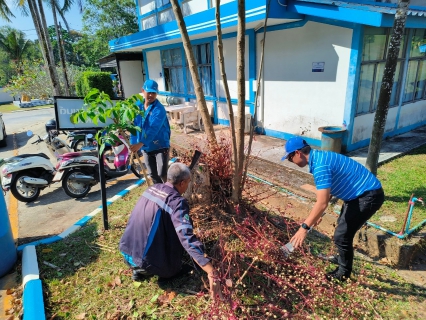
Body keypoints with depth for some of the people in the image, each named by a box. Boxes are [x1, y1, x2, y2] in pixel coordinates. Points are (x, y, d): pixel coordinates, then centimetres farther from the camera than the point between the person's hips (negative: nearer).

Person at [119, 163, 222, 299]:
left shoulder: (152, 189, 6)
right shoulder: (177, 201, -18)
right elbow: (188, 238, -30)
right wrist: (212, 274, -31)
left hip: (126, 253, 7)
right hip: (146, 262, -7)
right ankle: (167, 272, 9)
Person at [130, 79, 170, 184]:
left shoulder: (159, 109, -20)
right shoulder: (138, 106, 0)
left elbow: (153, 129, -32)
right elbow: (134, 126, 7)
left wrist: (140, 144, -42)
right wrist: (133, 143, 2)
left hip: (160, 146, -6)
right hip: (146, 148, 6)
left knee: (162, 174, -9)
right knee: (152, 175, 15)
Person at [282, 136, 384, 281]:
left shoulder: (319, 165, -28)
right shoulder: (319, 157, 5)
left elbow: (322, 203, -33)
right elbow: (327, 189, 16)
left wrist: (304, 227, -28)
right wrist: (317, 214, 21)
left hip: (369, 196, -11)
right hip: (360, 193, 11)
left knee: (341, 235, -5)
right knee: (343, 225, 26)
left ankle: (343, 273, 19)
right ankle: (343, 259, 47)